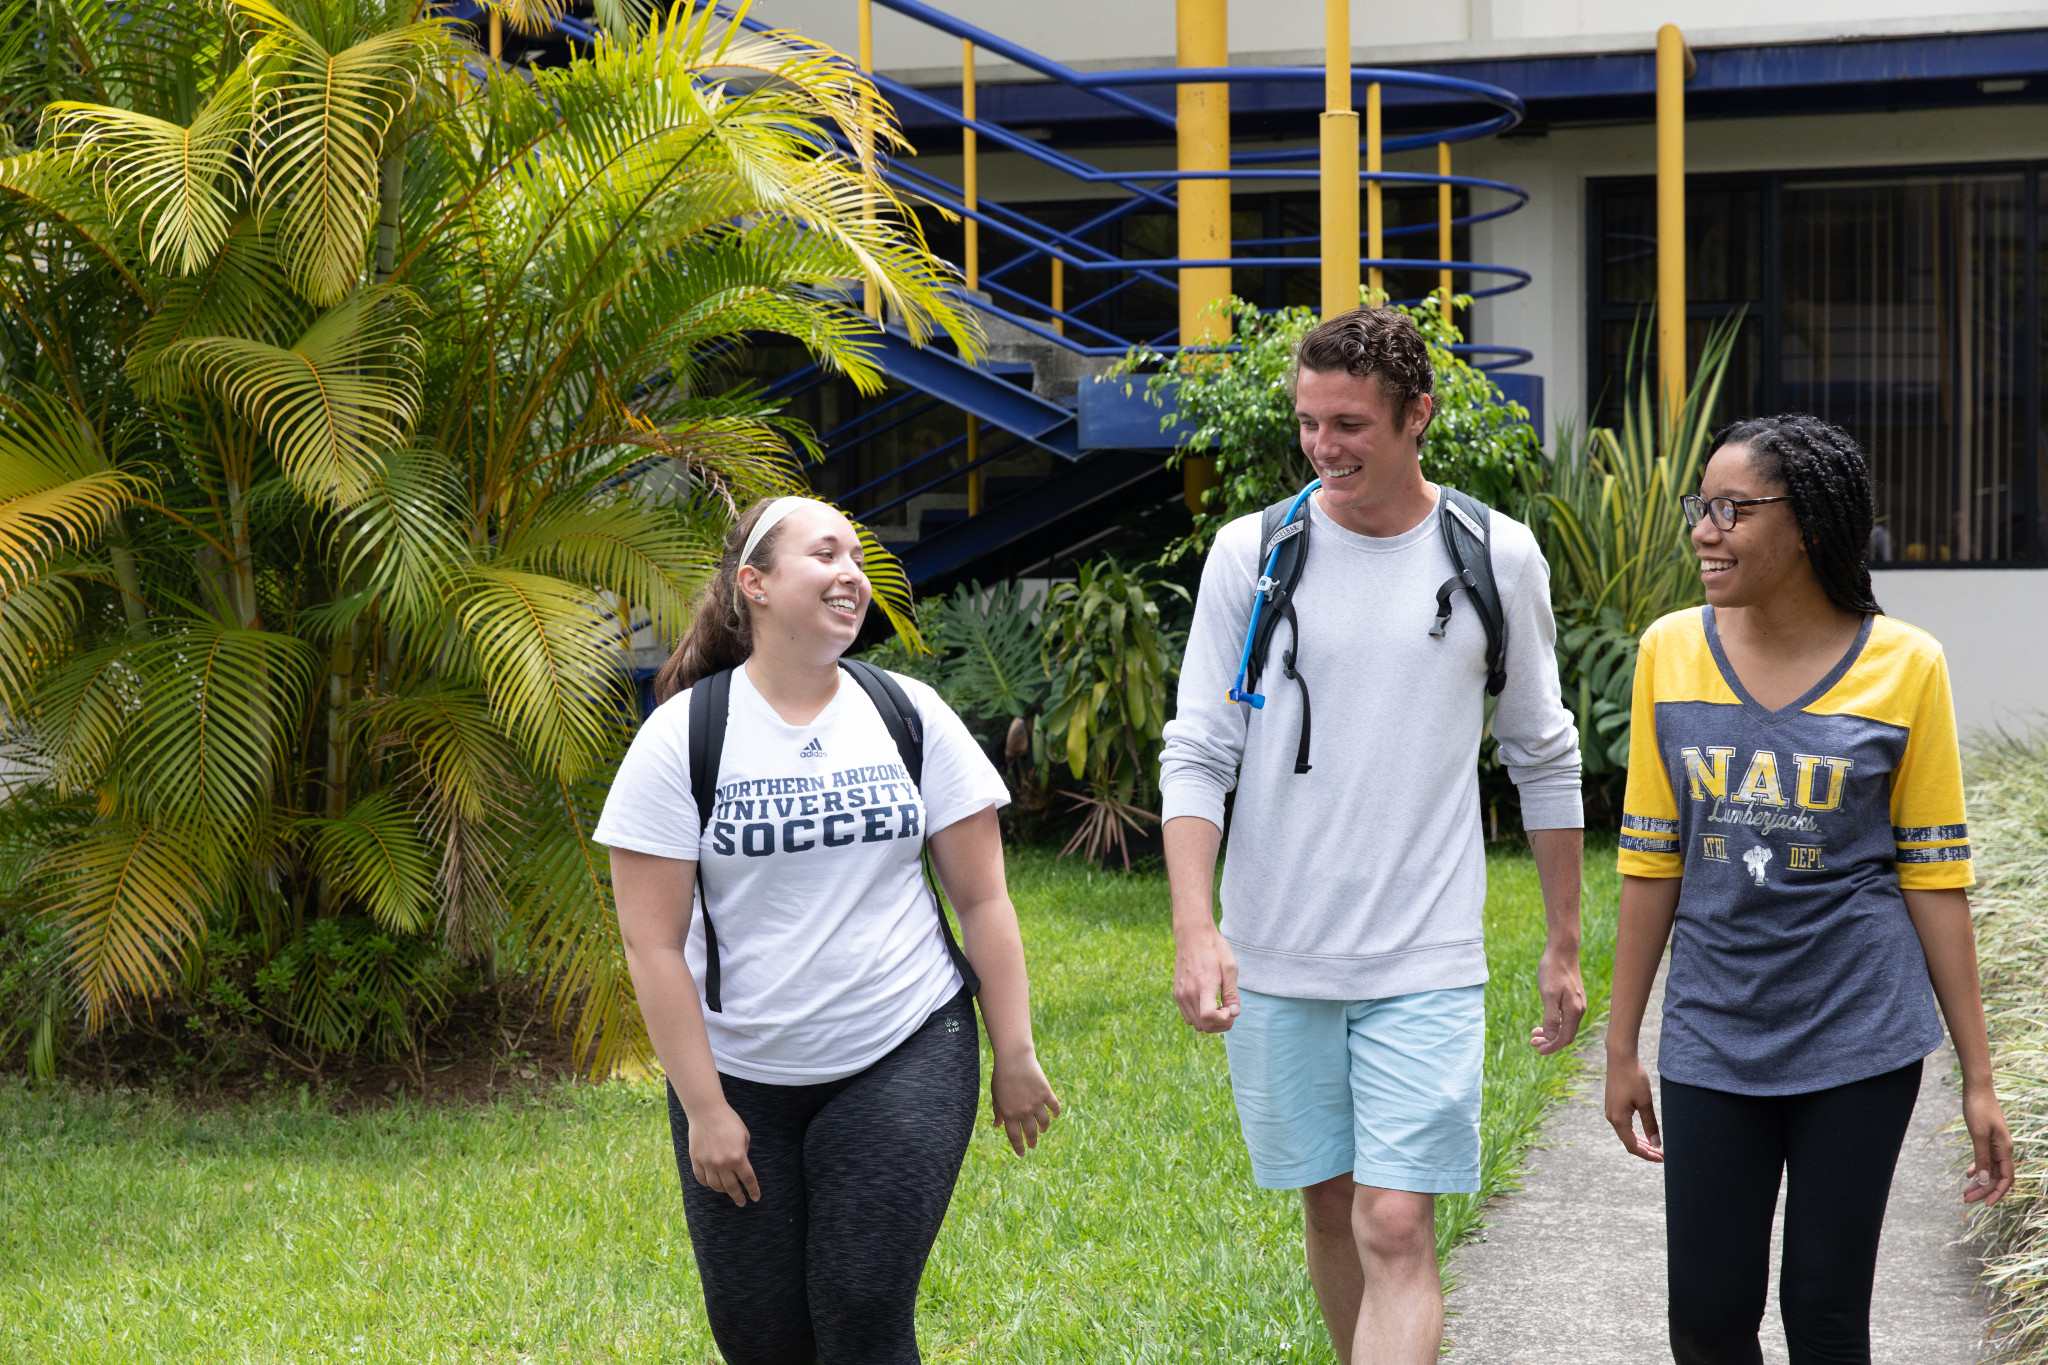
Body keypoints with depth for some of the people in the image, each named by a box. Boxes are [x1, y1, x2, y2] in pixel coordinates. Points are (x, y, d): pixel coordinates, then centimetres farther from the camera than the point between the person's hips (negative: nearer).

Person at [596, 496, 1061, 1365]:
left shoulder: (912, 716, 2)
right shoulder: (682, 737, -5)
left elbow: (982, 899, 5)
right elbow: (653, 943, -6)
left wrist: (1015, 1055, 2)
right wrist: (703, 1106, -9)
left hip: (906, 1060, 1)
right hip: (742, 1074, 0)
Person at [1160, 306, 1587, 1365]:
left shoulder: (1498, 559, 0)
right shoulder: (1250, 553, -1)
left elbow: (1545, 760, 10)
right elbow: (1196, 755, -1)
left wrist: (1564, 946, 11)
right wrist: (1195, 928, -14)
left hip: (1426, 966, -1)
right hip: (1274, 959, 2)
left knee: (1397, 1230, -10)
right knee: (1329, 1206, 13)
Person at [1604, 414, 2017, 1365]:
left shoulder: (1903, 666, -5)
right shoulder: (1671, 651, 2)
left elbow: (1934, 876, -1)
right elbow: (1652, 861, 7)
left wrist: (1978, 1077, -1)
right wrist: (1621, 1046, 9)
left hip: (1859, 1038, -2)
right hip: (1714, 1038, 2)